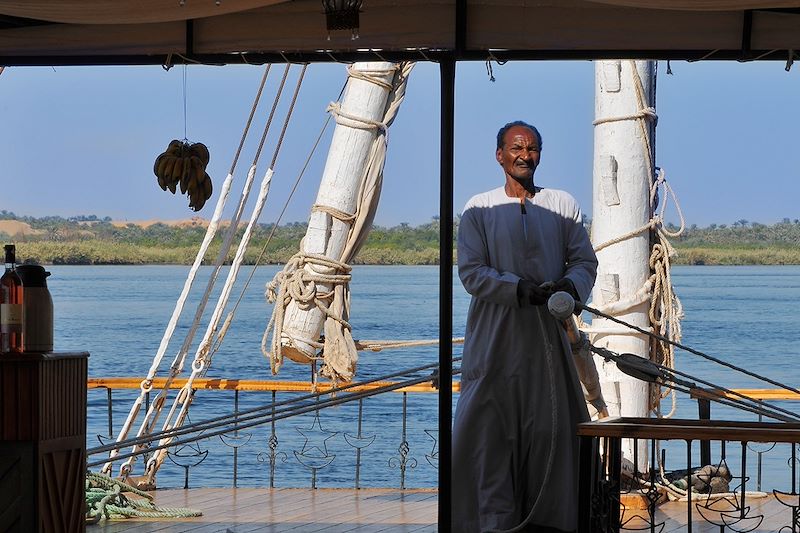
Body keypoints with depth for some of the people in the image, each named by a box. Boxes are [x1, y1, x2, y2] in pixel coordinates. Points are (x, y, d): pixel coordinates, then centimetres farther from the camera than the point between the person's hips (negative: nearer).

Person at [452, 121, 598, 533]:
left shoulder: (563, 205, 12)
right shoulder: (479, 209, 6)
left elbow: (585, 261, 8)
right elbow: (471, 272, -3)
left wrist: (571, 284, -15)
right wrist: (520, 289, -18)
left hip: (547, 337, 2)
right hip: (495, 339, -2)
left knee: (551, 426, -1)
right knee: (490, 427, -5)